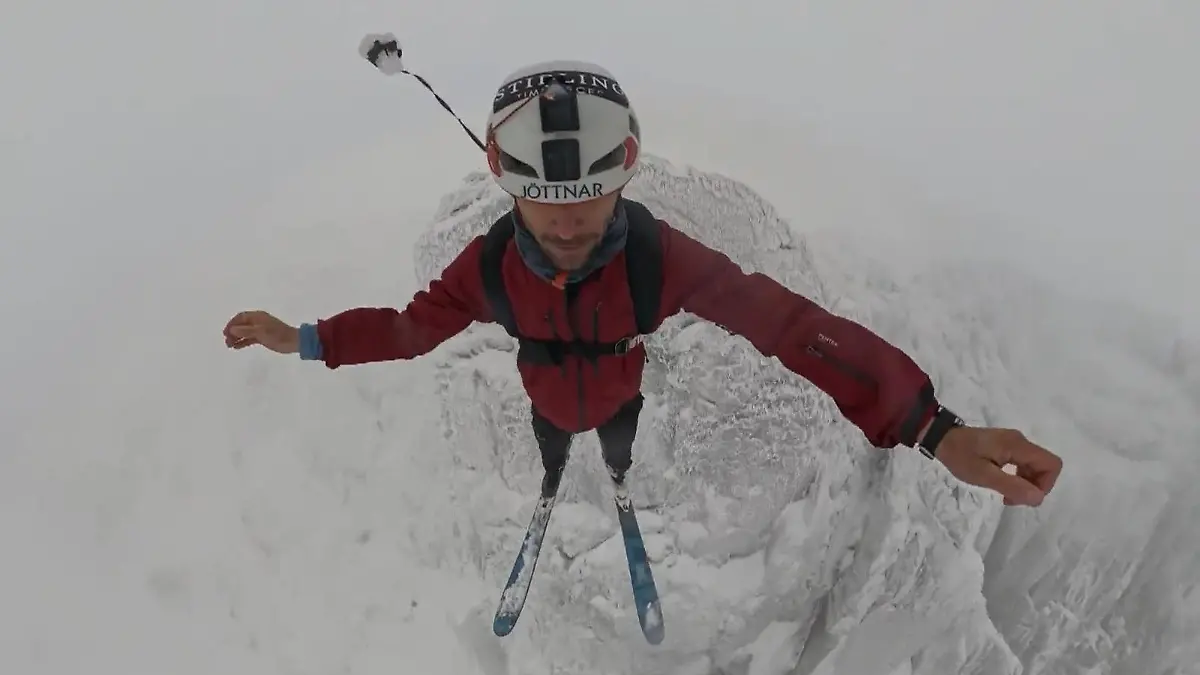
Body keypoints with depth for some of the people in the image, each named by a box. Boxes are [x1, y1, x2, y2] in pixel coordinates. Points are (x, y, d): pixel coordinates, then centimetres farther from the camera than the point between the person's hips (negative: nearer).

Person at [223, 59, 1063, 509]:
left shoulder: (662, 255, -42)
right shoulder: (489, 265, -36)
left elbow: (786, 321, -43)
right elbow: (417, 323, -17)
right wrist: (308, 339, -23)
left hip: (622, 400, 0)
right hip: (548, 406, 1)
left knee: (620, 455, 34)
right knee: (551, 462, 34)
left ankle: (620, 482, 71)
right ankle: (550, 498, 71)